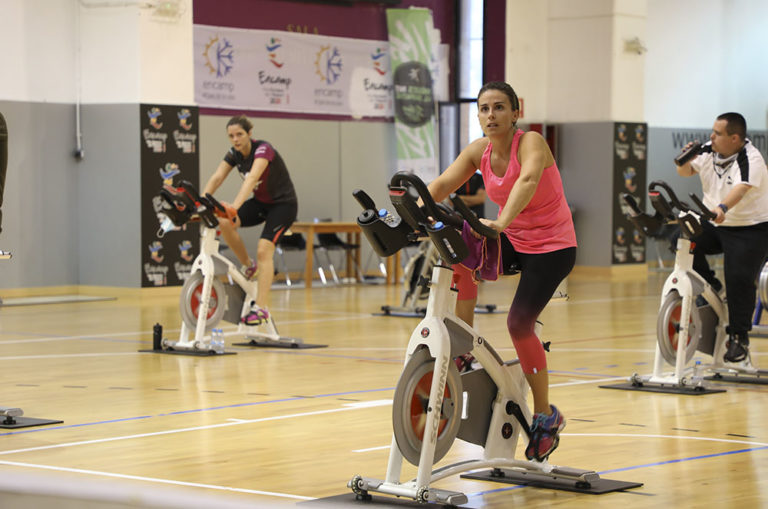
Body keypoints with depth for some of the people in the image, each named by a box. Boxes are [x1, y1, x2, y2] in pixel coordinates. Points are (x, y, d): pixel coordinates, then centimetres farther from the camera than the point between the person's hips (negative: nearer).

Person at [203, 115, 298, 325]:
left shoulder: (263, 149, -25)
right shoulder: (234, 154, -4)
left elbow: (252, 178, -40)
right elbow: (216, 178, -14)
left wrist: (235, 206, -54)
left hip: (283, 204, -6)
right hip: (260, 202, 6)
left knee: (264, 249, -22)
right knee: (224, 222, -20)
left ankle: (261, 307, -21)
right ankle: (248, 266, 1)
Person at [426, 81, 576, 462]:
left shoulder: (531, 143, -21)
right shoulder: (479, 150, -2)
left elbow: (528, 180, -41)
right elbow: (442, 184, -11)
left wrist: (502, 221, -58)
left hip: (552, 244, -5)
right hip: (511, 239, 5)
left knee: (519, 323, -14)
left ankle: (546, 415, 4)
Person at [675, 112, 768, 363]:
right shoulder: (709, 151, 1)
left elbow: (741, 188, -39)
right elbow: (685, 172, 10)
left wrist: (722, 207, -57)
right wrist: (687, 159, -14)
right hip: (714, 227, 7)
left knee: (739, 279, -19)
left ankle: (739, 338, -6)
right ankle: (709, 286, 5)